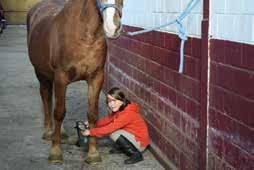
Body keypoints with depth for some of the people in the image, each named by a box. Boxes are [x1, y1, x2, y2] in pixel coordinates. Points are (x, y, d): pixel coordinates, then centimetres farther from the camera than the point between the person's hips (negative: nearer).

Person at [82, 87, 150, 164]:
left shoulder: (128, 114, -28)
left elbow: (111, 128, -29)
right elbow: (107, 119, 1)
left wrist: (91, 132, -25)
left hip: (139, 143, -9)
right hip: (132, 135, 9)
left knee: (114, 134, -26)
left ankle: (136, 154, -14)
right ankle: (119, 147, 15)